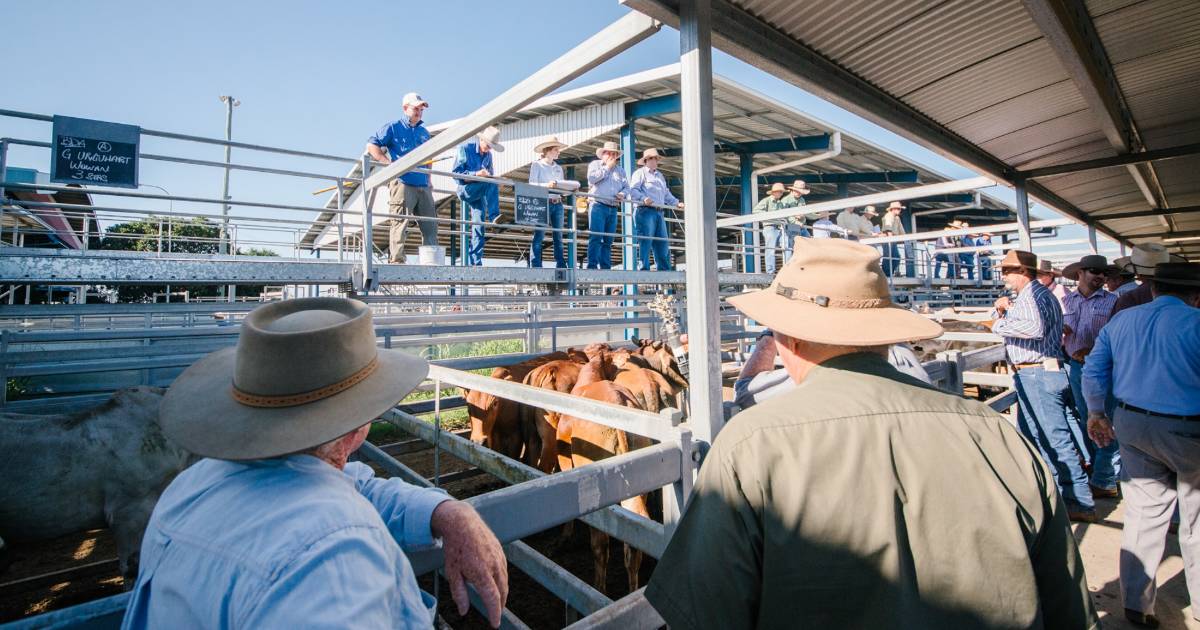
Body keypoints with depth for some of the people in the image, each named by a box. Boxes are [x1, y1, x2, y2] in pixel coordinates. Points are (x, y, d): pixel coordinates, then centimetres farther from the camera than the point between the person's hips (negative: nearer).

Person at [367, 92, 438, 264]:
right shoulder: (393, 128, 5)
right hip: (402, 183, -6)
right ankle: (396, 260, -8)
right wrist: (389, 163, -11)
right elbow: (371, 145, 0)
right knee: (400, 223, -10)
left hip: (423, 187, 6)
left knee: (430, 225, 3)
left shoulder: (424, 132, 23)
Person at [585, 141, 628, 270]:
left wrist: (622, 194, -7)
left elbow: (627, 187, 16)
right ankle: (592, 266, -17)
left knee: (608, 240, 3)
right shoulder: (595, 164, 12)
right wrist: (607, 167, 0)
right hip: (598, 205, -5)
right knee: (596, 237, -15)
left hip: (613, 208, 5)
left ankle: (606, 267, 4)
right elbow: (591, 178, -7)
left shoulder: (620, 170, 24)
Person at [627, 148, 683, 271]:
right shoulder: (640, 173, 5)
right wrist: (643, 198, -25)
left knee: (663, 242, 3)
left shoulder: (660, 175, 29)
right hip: (645, 211, -7)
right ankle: (644, 269, -10)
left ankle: (665, 269, 5)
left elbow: (666, 194, 30)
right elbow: (633, 190, -8)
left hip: (659, 212, 7)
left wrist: (677, 203, 16)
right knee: (645, 243, -11)